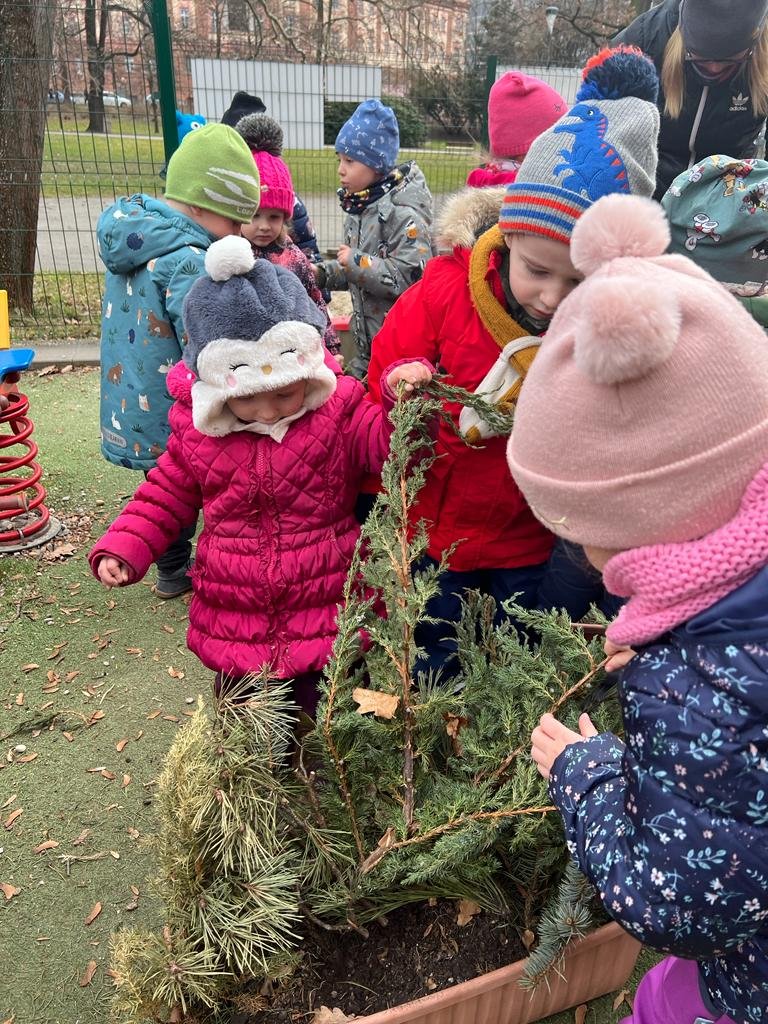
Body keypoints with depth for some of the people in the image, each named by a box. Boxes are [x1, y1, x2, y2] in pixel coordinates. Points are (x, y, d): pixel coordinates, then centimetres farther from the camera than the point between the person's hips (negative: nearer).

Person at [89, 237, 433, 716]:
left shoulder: (339, 412, -9)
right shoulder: (198, 432, -3)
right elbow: (165, 497, 8)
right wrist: (122, 548, -3)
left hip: (327, 623, -2)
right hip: (234, 630, 3)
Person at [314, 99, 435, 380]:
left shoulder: (403, 213, -17)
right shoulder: (358, 208, 11)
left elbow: (411, 276, -26)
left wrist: (356, 261, -23)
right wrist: (322, 273, 4)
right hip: (366, 341, 9)